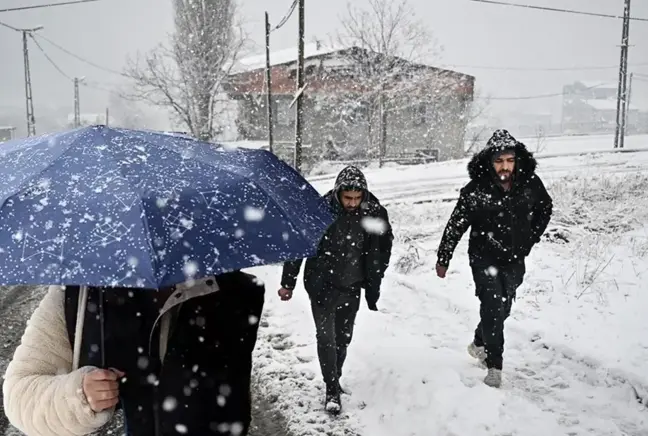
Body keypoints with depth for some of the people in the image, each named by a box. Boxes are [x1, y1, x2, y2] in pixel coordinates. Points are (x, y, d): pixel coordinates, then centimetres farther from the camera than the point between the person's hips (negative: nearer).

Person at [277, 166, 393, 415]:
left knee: (343, 337, 15)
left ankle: (335, 380, 36)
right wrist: (288, 283, -4)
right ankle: (332, 389, 11)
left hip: (352, 287, 3)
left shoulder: (374, 213, -12)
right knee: (326, 336, -5)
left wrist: (373, 290, 3)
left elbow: (379, 255, -1)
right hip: (322, 285, -2)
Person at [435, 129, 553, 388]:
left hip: (515, 261, 4)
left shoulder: (530, 183, -11)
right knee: (493, 308, -11)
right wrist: (443, 259, -6)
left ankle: (479, 344, 43)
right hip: (485, 259, -4)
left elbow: (545, 208, 11)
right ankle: (494, 366, 4)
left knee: (503, 309, 17)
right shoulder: (475, 190, -19)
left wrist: (530, 240, 6)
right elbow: (455, 226, -10)